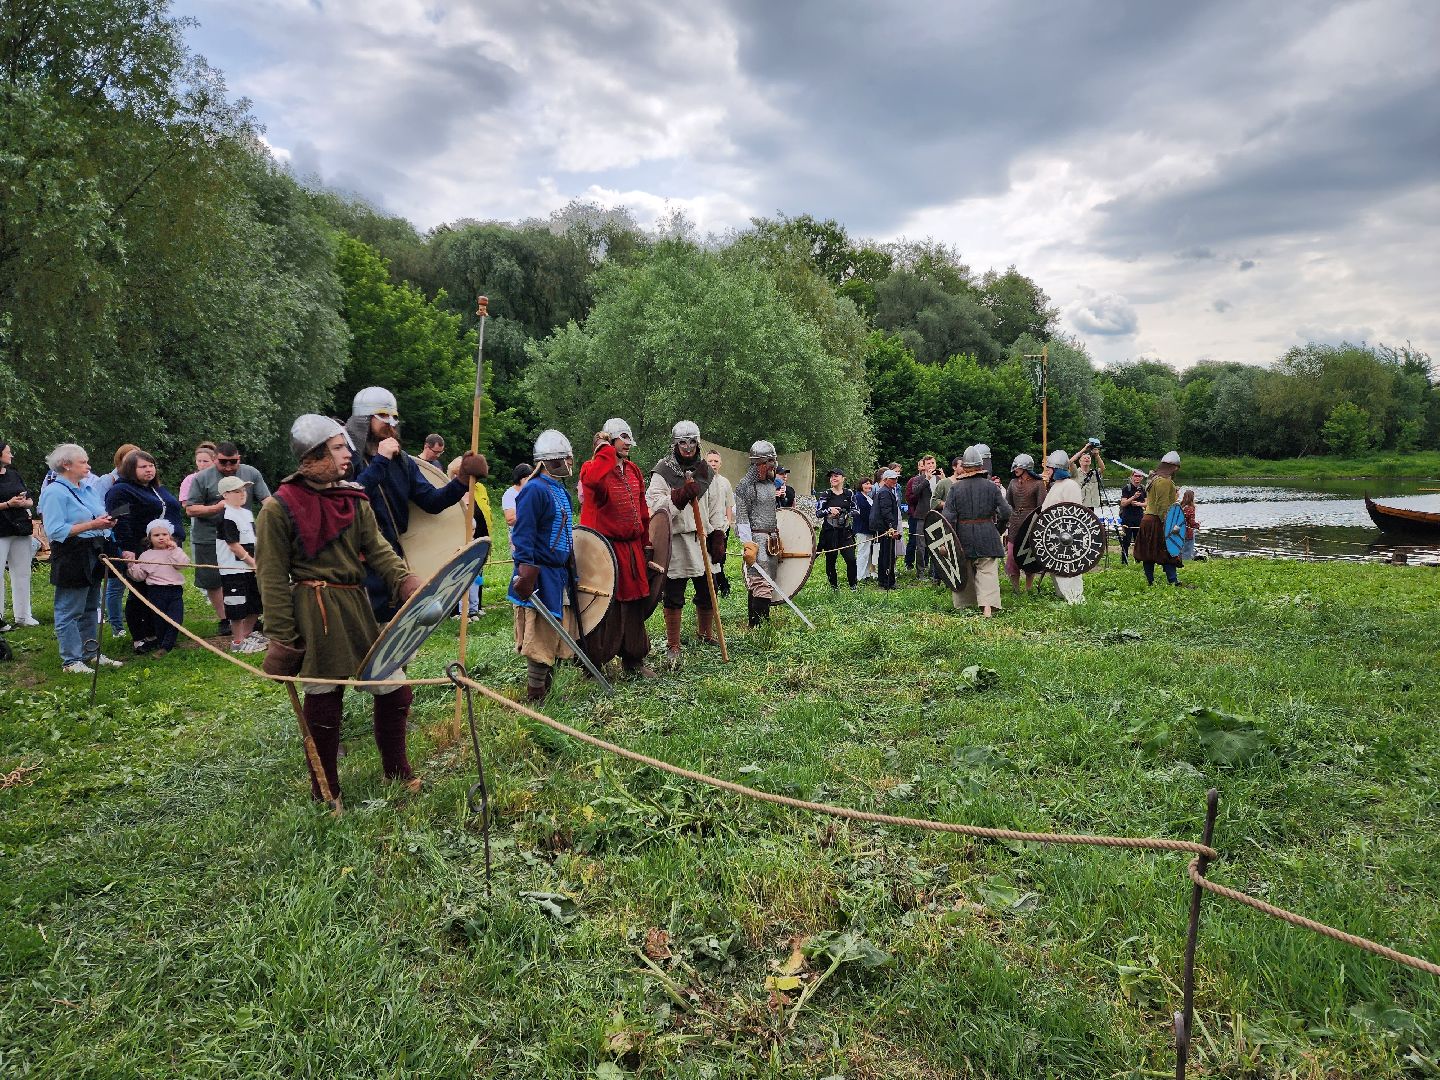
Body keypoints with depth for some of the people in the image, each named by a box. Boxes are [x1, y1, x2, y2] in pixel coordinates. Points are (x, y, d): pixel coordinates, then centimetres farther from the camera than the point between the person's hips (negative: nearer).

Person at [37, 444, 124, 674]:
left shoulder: (88, 488, 14)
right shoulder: (55, 492, -13)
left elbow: (97, 516, 24)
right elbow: (55, 530, -20)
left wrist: (106, 521, 1)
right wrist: (92, 525, -22)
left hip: (93, 556, 9)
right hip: (71, 558, -9)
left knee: (91, 609, 16)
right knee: (69, 611, -1)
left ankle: (93, 652, 26)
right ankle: (71, 660, 6)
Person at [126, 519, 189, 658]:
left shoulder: (175, 551, 8)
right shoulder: (146, 555, 8)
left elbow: (183, 564, -12)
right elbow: (139, 576, 8)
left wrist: (174, 549, -12)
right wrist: (132, 565, -7)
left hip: (175, 590, 0)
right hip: (156, 592, 0)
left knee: (175, 619, -7)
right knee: (159, 620, 4)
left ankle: (165, 646, 0)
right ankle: (160, 641, 21)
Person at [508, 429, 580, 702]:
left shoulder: (559, 490, 14)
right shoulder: (534, 490, -16)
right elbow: (522, 536, -20)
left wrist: (570, 572, 23)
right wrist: (526, 575, -25)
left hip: (560, 575, 10)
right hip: (542, 577, -10)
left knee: (556, 637, 15)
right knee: (541, 637, -4)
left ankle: (547, 690, 26)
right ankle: (535, 697, 6)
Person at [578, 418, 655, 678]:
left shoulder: (633, 471, 14)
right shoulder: (593, 467, -8)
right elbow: (592, 480, -36)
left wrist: (645, 543, 17)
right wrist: (606, 450, -23)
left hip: (632, 548, 7)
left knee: (634, 604, 12)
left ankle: (634, 660, 24)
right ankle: (593, 663, 9)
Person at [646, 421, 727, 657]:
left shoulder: (705, 471, 13)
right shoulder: (663, 471, 0)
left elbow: (716, 509, 13)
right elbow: (654, 505, -11)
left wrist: (718, 540, 7)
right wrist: (681, 495, -23)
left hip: (702, 540, 4)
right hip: (675, 540, -4)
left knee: (706, 592, 11)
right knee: (673, 597, 1)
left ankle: (706, 633, 33)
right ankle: (673, 645, 10)